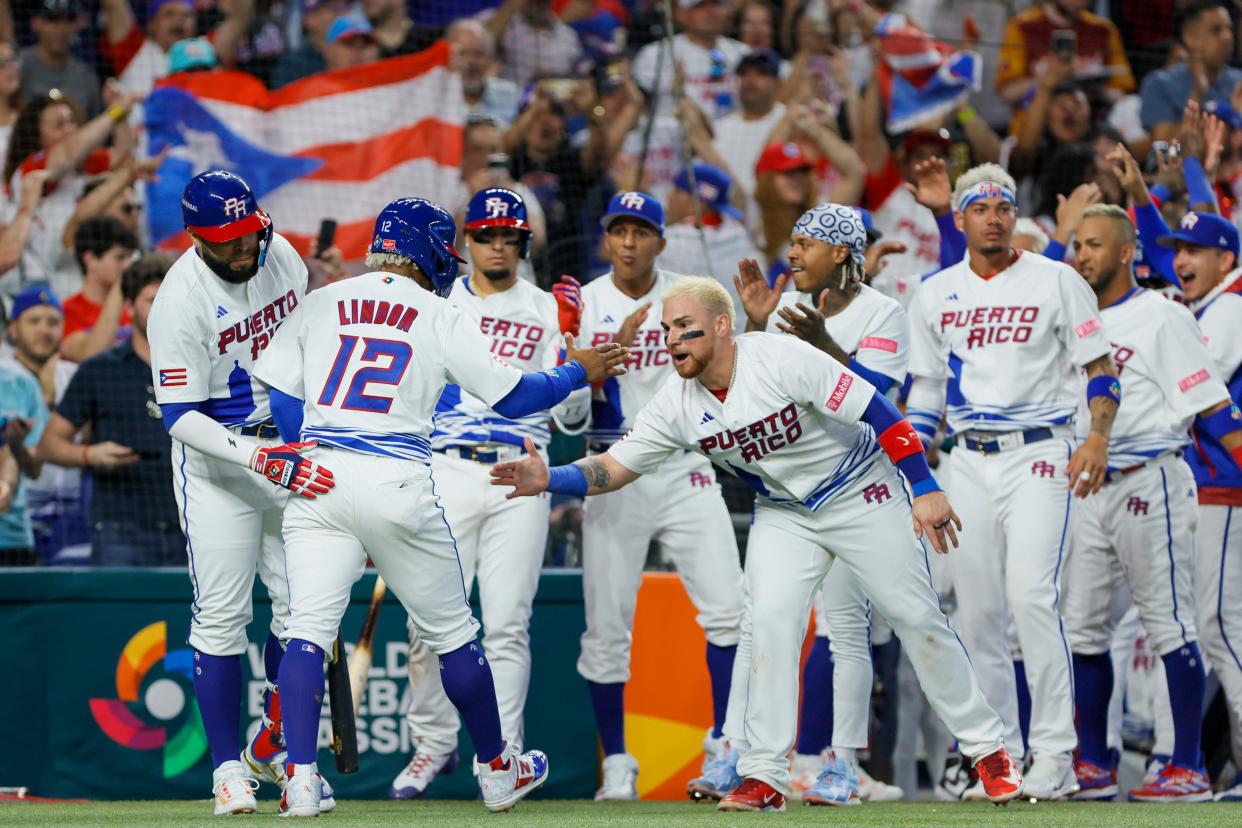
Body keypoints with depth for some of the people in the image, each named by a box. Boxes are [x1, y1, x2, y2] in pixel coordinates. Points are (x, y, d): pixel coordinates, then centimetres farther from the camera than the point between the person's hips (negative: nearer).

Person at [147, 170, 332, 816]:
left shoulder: (280, 254, -3)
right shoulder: (180, 302, -22)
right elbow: (180, 418, -24)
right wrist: (260, 458, -34)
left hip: (290, 446, 6)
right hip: (216, 456, -6)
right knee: (221, 615, -7)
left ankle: (272, 747, 20)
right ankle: (228, 768, 0)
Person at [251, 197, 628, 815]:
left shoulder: (321, 303, 10)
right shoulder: (440, 318, 4)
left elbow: (284, 401, 8)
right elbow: (513, 397, 6)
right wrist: (579, 372, 22)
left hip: (319, 479, 2)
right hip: (397, 481, -2)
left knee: (307, 631, 0)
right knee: (450, 632, 13)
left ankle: (300, 779, -15)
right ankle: (497, 770, 26)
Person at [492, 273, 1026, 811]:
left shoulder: (782, 359, -28)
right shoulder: (677, 404, -12)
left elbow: (876, 412, -26)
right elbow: (613, 467, -9)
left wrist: (925, 488, -27)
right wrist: (549, 480, -28)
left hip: (861, 496, -4)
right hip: (784, 514, 4)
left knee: (916, 617, -1)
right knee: (767, 621, -14)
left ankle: (987, 749, 13)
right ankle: (764, 776, -8)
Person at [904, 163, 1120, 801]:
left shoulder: (1056, 282, 1)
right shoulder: (935, 294, 12)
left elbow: (1100, 367, 1)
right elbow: (927, 388, 20)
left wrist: (1098, 439, -14)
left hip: (1040, 456, -5)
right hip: (969, 462, 5)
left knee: (1031, 595, -18)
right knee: (976, 610, 3)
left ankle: (1054, 752, -15)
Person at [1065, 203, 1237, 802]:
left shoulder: (1161, 318, -6)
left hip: (1149, 480, -7)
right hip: (1087, 489, 7)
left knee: (1168, 620, -5)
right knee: (1081, 625, 7)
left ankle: (1189, 770, -4)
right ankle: (1093, 767, 16)